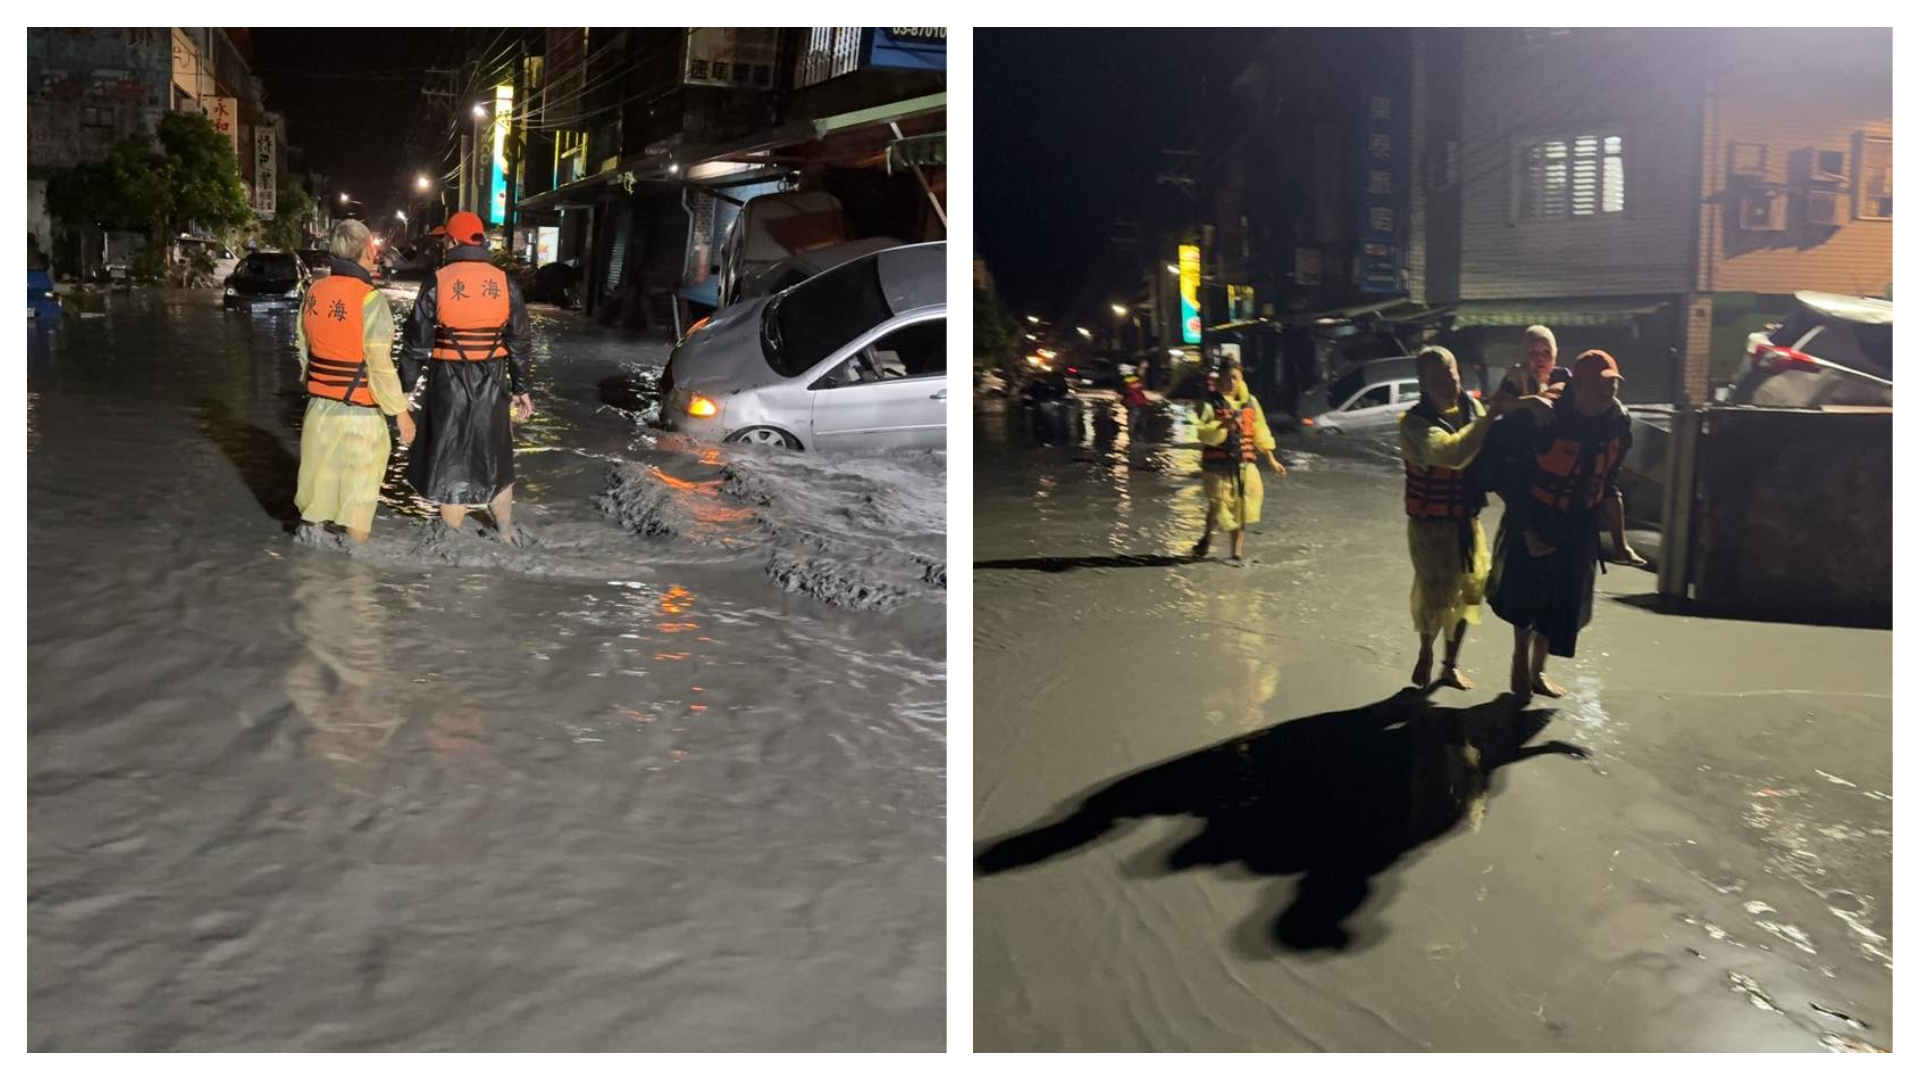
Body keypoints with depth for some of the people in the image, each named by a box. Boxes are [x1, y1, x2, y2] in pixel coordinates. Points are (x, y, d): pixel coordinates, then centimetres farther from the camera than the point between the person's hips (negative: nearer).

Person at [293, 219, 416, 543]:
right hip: (358, 411, -6)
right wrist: (401, 412, -12)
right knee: (358, 491, 6)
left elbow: (302, 345, 11)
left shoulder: (313, 292, 1)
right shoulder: (369, 299, -19)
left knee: (319, 480, 20)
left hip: (319, 405, 6)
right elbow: (380, 365, -19)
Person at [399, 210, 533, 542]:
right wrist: (522, 388, 12)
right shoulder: (505, 283, -1)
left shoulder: (437, 282, -9)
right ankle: (505, 533, 26)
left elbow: (417, 341, -7)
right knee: (494, 456, 18)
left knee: (449, 458, 8)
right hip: (492, 385, 3)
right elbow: (520, 342, 3)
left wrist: (405, 385, 1)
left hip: (448, 383, -3)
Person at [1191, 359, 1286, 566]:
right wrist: (1223, 425, -33)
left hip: (1244, 463, 4)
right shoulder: (1212, 403, -6)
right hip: (1218, 464, -4)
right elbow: (1203, 432, -17)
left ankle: (1237, 553, 14)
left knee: (1242, 508, 3)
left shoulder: (1250, 402, 8)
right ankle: (1207, 537, 30)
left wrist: (1271, 460, 15)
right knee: (1218, 505, 0)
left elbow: (1260, 432, 15)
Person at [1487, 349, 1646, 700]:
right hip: (1534, 519, -5)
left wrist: (1619, 542, 5)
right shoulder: (1546, 419, -25)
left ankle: (1537, 670, 29)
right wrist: (1528, 532, -19)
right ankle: (1521, 665, 31)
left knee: (1562, 600, 10)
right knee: (1526, 594, 8)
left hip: (1579, 525, 5)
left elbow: (1608, 486, 5)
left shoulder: (1618, 424, -8)